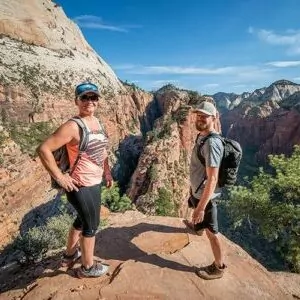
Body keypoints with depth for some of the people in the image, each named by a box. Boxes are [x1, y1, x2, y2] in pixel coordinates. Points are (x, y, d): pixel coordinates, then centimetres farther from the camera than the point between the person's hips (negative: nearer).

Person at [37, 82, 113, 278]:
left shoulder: (97, 122, 5)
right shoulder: (73, 126, -21)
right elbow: (44, 149, -24)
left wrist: (108, 172, 15)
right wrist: (60, 177, -21)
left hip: (94, 182, 9)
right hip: (81, 186, -9)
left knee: (83, 220, 25)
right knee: (92, 225, 8)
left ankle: (70, 255, 49)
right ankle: (88, 267, 32)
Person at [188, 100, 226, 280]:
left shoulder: (211, 143, -31)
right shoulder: (202, 136, -1)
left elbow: (212, 179, -32)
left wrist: (201, 208, -30)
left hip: (205, 194, -10)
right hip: (198, 189, 11)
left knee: (211, 230, 6)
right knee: (196, 208, 38)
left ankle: (218, 268, 27)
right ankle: (197, 226, 70)